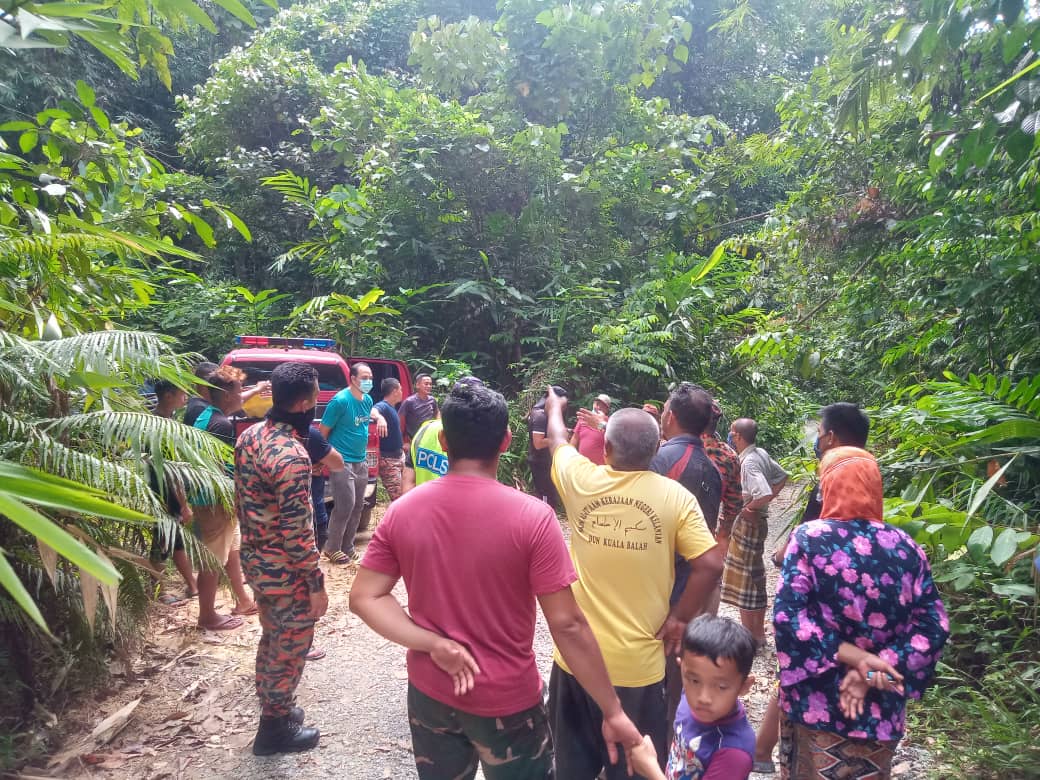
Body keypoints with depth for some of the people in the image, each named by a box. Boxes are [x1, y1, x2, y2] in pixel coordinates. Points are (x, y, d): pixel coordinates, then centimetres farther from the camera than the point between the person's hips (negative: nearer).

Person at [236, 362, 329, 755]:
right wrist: (317, 584, -16)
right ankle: (275, 729, 28)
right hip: (285, 572, -9)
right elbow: (297, 533, -25)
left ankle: (272, 708, 44)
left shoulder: (248, 436, 0)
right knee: (289, 649, 11)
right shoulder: (292, 456, -28)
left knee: (272, 639, 26)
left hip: (253, 559, 9)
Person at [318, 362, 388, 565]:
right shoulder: (340, 400, -17)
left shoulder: (367, 400, 6)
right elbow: (323, 431, -11)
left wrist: (380, 417, 10)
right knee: (345, 505, -9)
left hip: (361, 461, 8)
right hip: (342, 462, -8)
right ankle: (332, 548, 9)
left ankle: (347, 547, 25)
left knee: (358, 506, 12)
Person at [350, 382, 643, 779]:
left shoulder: (402, 511, -9)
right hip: (507, 701, -3)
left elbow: (364, 598, -7)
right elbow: (567, 625, -19)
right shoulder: (531, 517, -21)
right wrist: (613, 712, -11)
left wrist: (434, 644, -13)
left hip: (429, 694, 4)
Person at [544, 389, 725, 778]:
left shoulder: (581, 480, -8)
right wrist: (678, 618, -2)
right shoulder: (676, 497, -11)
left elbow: (557, 439, 13)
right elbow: (711, 565, -16)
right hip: (638, 663, -1)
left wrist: (554, 406, 33)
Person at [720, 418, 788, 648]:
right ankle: (759, 634, 28)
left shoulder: (749, 461, -22)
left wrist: (746, 508, -16)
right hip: (758, 522, 9)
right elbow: (782, 477, 18)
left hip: (747, 523, -9)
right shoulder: (761, 453, 5)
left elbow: (764, 495, -33)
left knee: (742, 581, 1)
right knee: (755, 578, 17)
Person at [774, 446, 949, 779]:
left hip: (816, 703, -3)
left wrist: (854, 657, -16)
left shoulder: (810, 538, -13)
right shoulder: (906, 548, -4)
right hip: (882, 708, 3)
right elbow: (934, 625, -8)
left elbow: (787, 616, -21)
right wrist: (876, 670, -14)